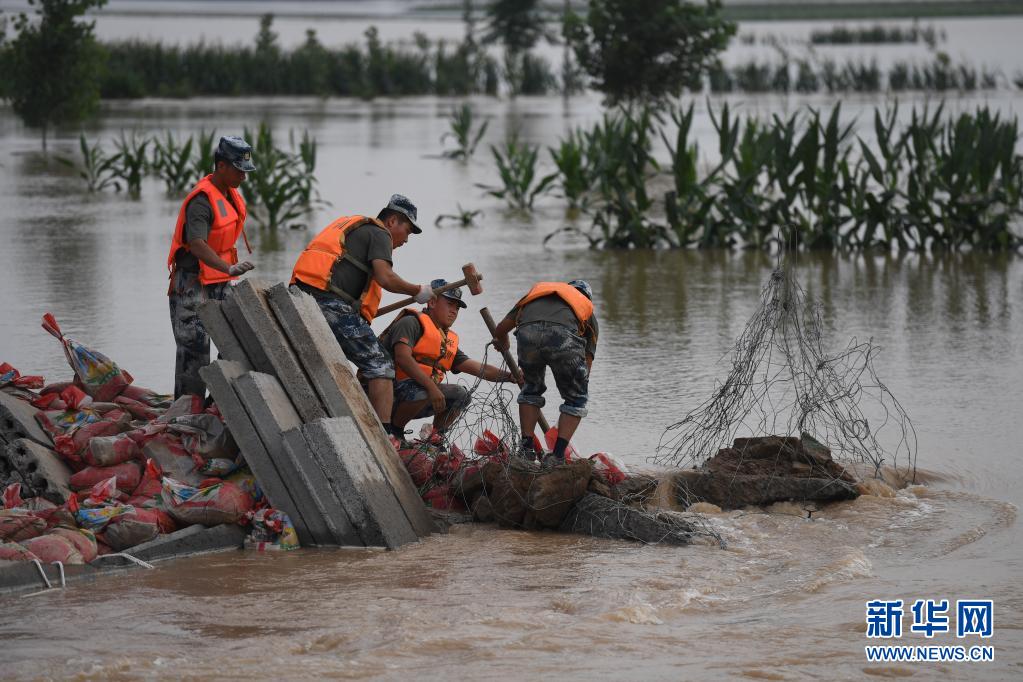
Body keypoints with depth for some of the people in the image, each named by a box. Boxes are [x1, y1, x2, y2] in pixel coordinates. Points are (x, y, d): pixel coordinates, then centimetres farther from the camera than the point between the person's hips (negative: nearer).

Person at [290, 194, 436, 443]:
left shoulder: (348, 225, 30)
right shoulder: (379, 234, 4)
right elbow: (385, 277, -12)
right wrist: (417, 291, 3)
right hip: (333, 304, -8)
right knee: (379, 365, -3)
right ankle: (385, 433, -14)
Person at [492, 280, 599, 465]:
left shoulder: (537, 291, 42)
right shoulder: (588, 309, 37)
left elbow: (500, 329, 39)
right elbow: (586, 364, 33)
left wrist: (503, 344, 61)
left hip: (527, 332, 2)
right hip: (564, 338, -2)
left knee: (531, 389, 30)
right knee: (576, 399, 20)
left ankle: (526, 450, 24)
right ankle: (557, 456, 10)